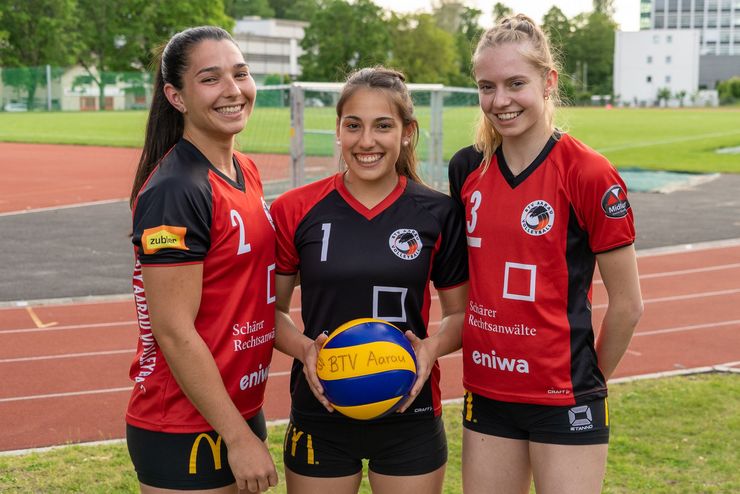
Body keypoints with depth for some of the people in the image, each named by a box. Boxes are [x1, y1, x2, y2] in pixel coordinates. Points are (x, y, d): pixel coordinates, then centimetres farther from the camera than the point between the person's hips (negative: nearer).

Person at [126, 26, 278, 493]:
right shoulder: (173, 190, -19)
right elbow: (174, 332, -20)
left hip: (241, 412, 8)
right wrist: (239, 438, -17)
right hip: (185, 434, -8)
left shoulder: (246, 170, 6)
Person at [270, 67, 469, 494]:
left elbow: (461, 312, 6)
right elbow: (271, 310, 3)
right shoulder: (296, 211, -5)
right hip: (320, 416, 0)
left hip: (410, 418, 1)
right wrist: (304, 348, -16)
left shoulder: (438, 214, -3)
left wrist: (433, 346, -14)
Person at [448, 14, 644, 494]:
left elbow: (627, 303, -7)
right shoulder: (467, 169, 1)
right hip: (486, 393, 5)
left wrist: (587, 379, 5)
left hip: (562, 400, -4)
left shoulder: (590, 175, -14)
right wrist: (484, 354, 12)